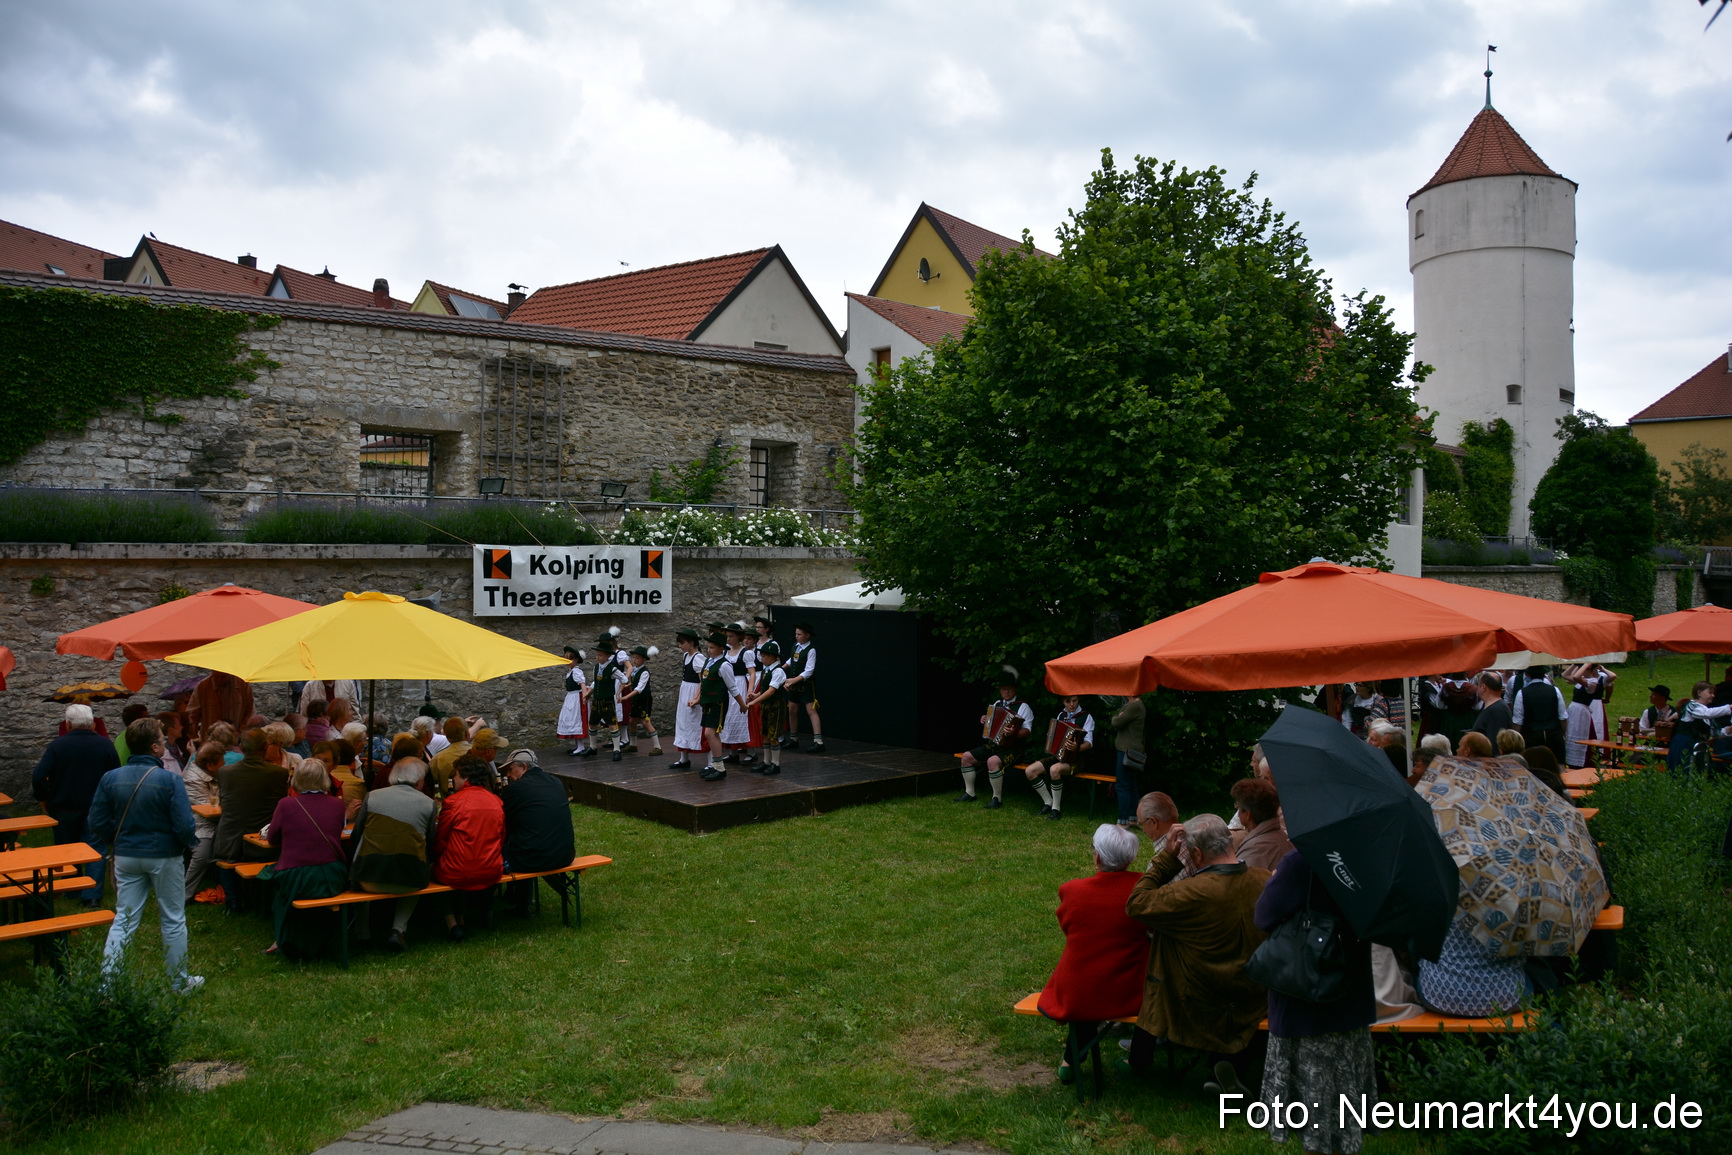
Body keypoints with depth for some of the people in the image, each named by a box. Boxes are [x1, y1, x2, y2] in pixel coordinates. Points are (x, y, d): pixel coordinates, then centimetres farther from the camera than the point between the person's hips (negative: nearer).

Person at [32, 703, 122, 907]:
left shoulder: (57, 745, -11)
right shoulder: (105, 745, -5)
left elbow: (38, 777, -17)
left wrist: (45, 801, -3)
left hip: (64, 809, 0)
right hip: (96, 810, 0)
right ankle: (93, 896, -4)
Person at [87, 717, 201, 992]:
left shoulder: (110, 778, -6)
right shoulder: (170, 780, -19)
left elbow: (98, 824, -2)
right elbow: (184, 826, -19)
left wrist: (120, 840, 15)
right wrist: (189, 843, 2)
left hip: (126, 856, 4)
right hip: (164, 856, -3)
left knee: (123, 920, 13)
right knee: (173, 920, 10)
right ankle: (179, 981, 21)